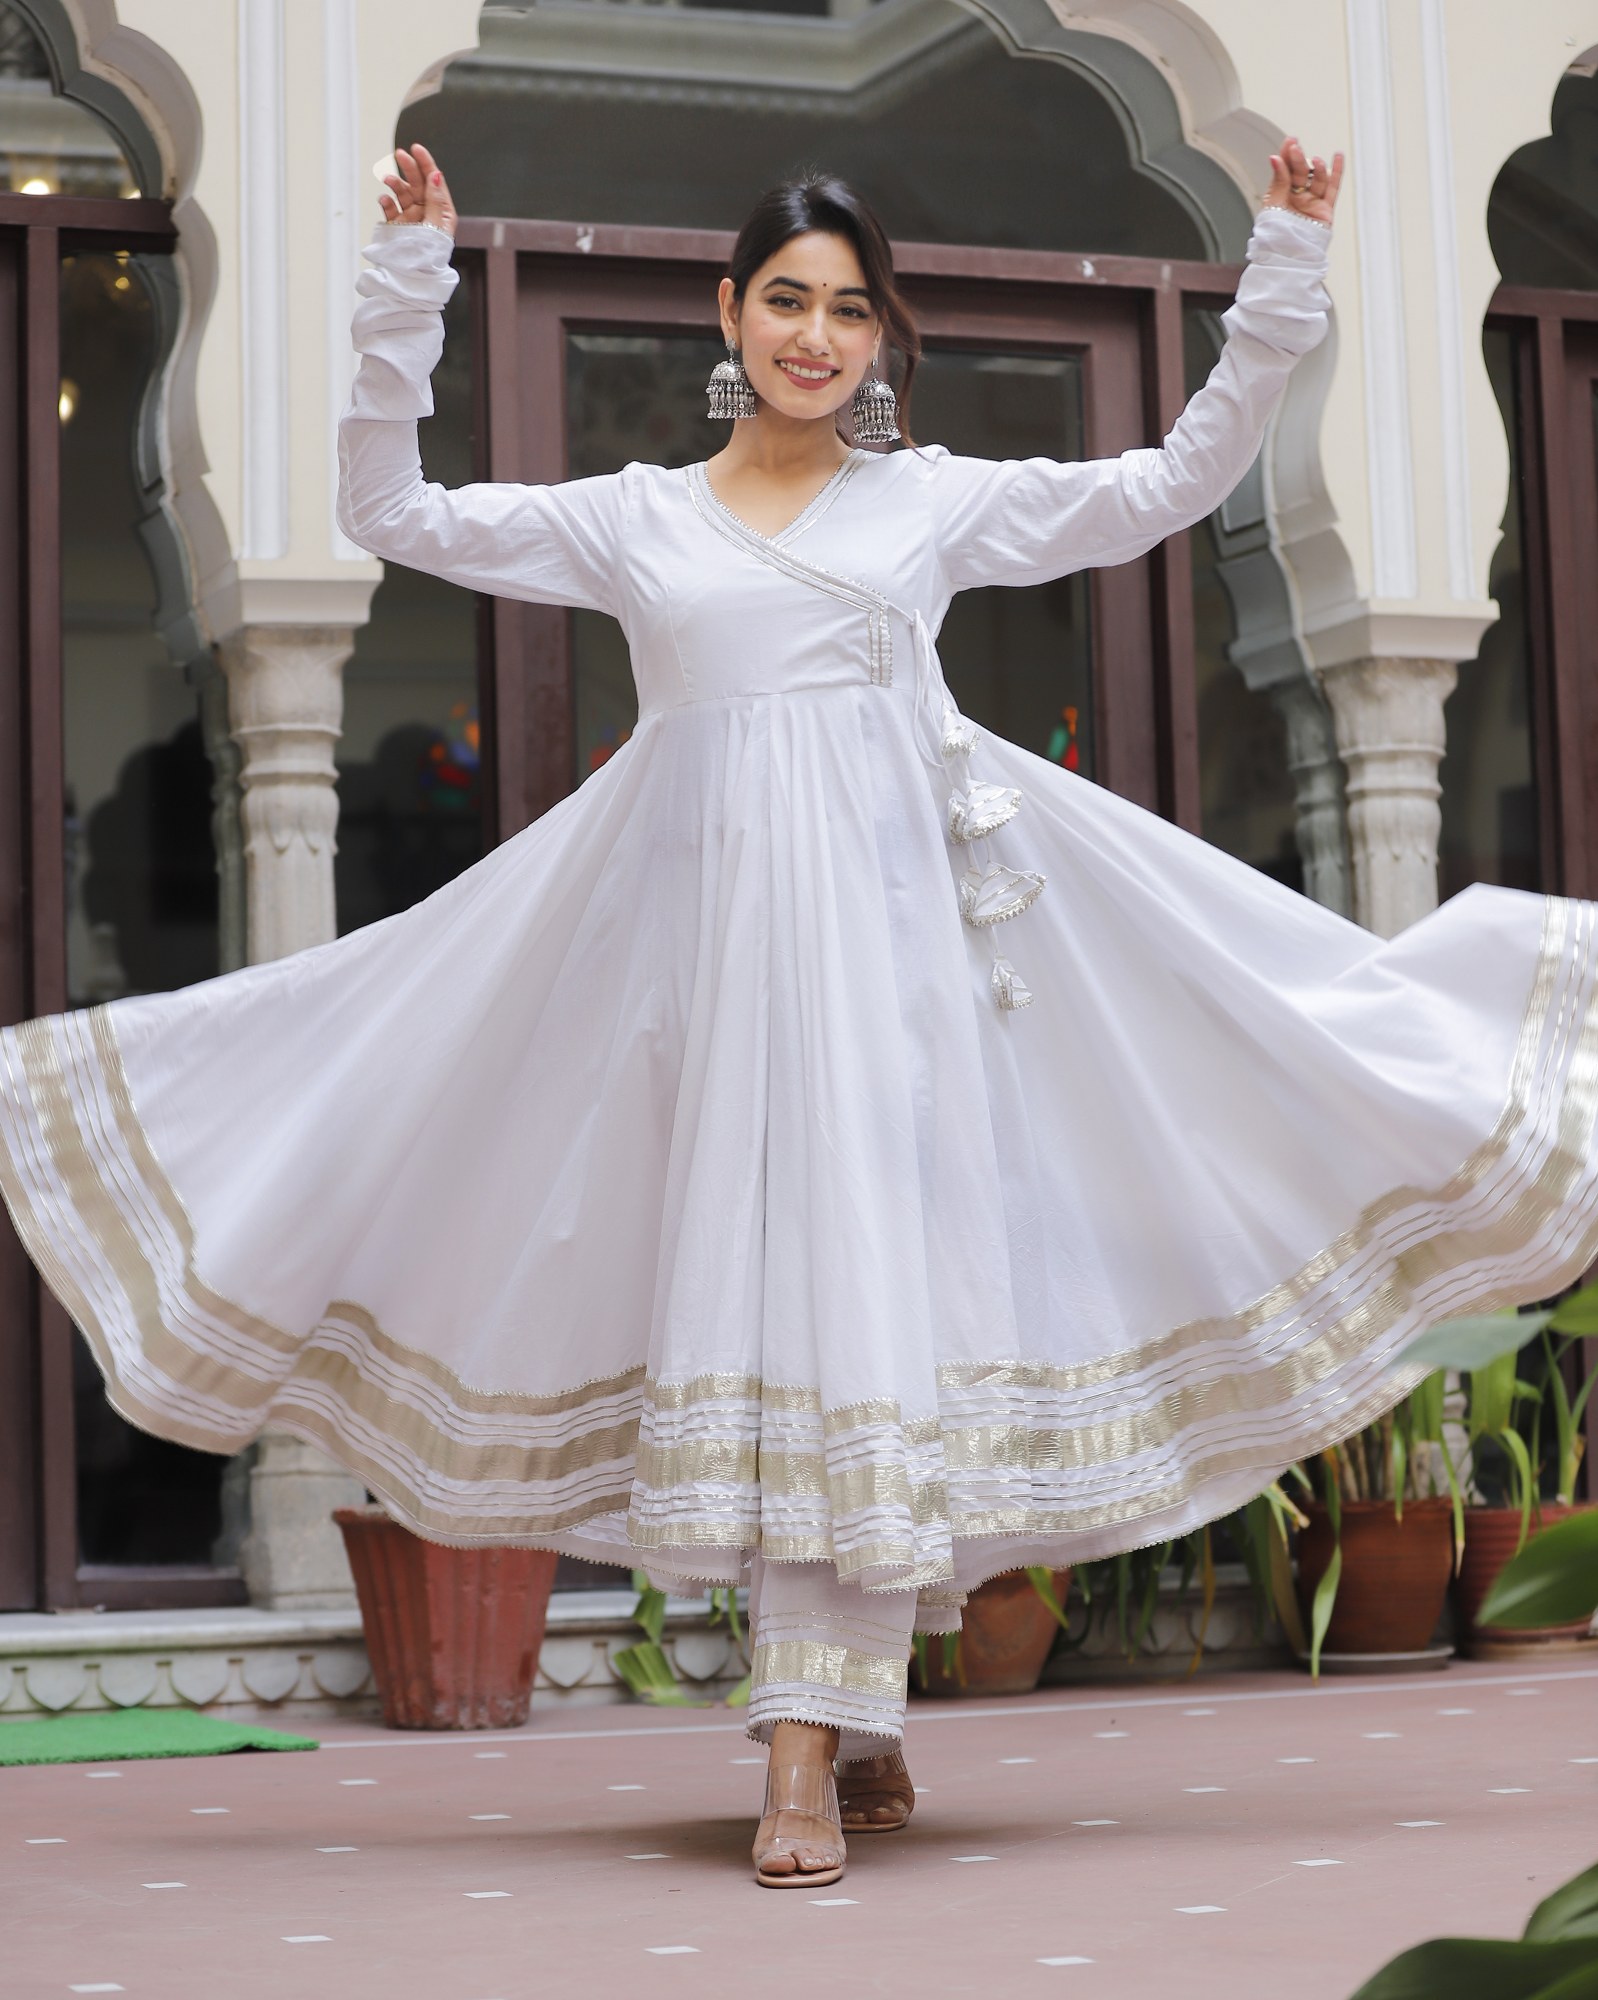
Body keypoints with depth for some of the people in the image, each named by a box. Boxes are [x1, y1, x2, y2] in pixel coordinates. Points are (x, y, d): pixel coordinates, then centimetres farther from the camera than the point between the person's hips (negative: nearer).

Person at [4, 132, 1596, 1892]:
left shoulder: (939, 498, 13)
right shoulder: (632, 518, 14)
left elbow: (1177, 482, 13)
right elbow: (389, 512, 12)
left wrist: (1282, 281, 7)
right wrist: (407, 290, 5)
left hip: (890, 930, -1)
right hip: (711, 932, 1)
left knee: (864, 1277, -10)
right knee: (731, 1280, -1)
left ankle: (811, 1744, -11)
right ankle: (854, 1716, 12)